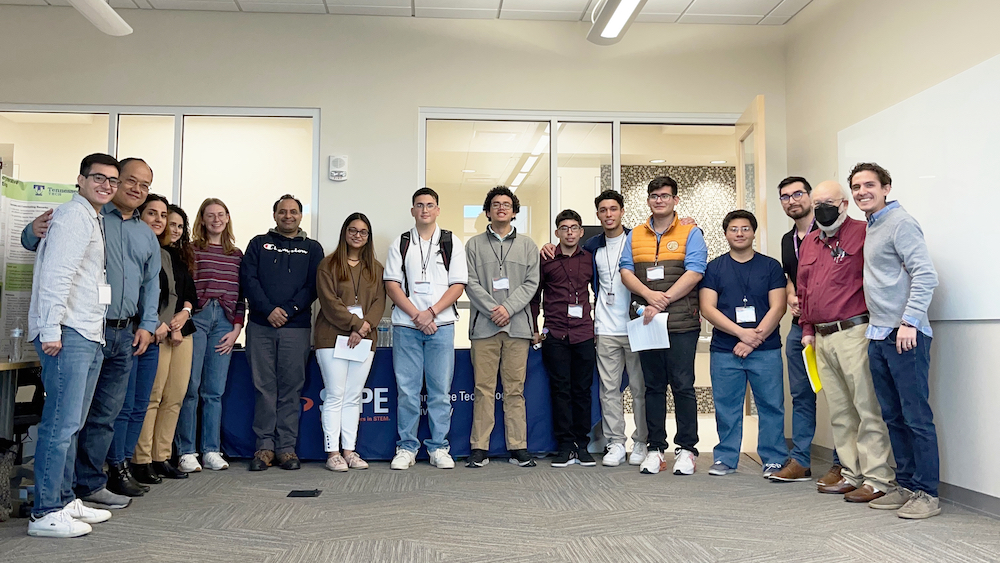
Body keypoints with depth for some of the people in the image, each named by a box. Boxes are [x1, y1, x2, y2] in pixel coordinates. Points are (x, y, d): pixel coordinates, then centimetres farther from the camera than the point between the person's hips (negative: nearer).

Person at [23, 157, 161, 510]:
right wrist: (34, 231, -25)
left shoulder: (147, 236, 19)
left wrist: (147, 325, 9)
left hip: (124, 335, 6)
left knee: (106, 414, 11)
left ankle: (91, 484, 21)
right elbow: (32, 242, -1)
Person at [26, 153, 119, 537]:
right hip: (67, 334, -10)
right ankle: (45, 513, -3)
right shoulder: (74, 215, -7)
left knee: (71, 424, 14)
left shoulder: (94, 219, 23)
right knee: (61, 423, -9)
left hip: (89, 336, 10)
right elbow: (55, 274, -16)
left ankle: (64, 500, 22)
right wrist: (51, 330, -20)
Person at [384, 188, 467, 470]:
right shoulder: (400, 244, 11)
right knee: (407, 390, 2)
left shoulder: (452, 243, 9)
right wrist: (416, 315, -9)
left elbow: (458, 285, 2)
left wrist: (431, 313, -10)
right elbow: (392, 285, 3)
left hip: (441, 325, 0)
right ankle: (406, 447, 12)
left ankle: (439, 448, 11)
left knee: (440, 390, 2)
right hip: (406, 325, 1)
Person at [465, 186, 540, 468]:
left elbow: (531, 283, 5)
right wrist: (492, 309, -10)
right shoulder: (474, 245, 12)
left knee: (515, 389, 3)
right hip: (484, 325, -1)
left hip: (517, 325, 1)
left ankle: (518, 448, 8)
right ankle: (479, 448, 5)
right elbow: (471, 283, 3)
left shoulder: (527, 245, 14)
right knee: (483, 389, -1)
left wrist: (508, 308, -9)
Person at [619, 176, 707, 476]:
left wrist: (663, 302, -13)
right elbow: (626, 272, 6)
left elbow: (694, 273, -7)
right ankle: (655, 448, 14)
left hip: (681, 322, -3)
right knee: (653, 386, 8)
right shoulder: (635, 235, 15)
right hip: (645, 321, 3)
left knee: (682, 385, -3)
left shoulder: (690, 233, 5)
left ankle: (687, 449, 6)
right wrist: (649, 295, -13)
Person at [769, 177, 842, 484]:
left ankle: (842, 464, 7)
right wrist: (792, 297, 8)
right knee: (801, 395, 11)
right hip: (799, 326, 8)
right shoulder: (787, 240, 16)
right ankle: (800, 461, 19)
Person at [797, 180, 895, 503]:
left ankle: (878, 480, 0)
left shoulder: (862, 234, -5)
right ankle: (853, 475, 20)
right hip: (822, 338, 8)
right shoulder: (808, 243, 18)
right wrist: (807, 329, 19)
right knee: (840, 413, 12)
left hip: (854, 332, -8)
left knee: (868, 409, -5)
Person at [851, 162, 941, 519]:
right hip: (878, 336, 9)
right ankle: (906, 485, 21)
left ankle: (926, 493, 4)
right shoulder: (870, 228, 18)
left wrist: (909, 321, -21)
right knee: (893, 416, 12)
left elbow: (925, 275, -16)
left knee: (916, 416, -4)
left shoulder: (901, 223, -7)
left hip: (905, 336, -9)